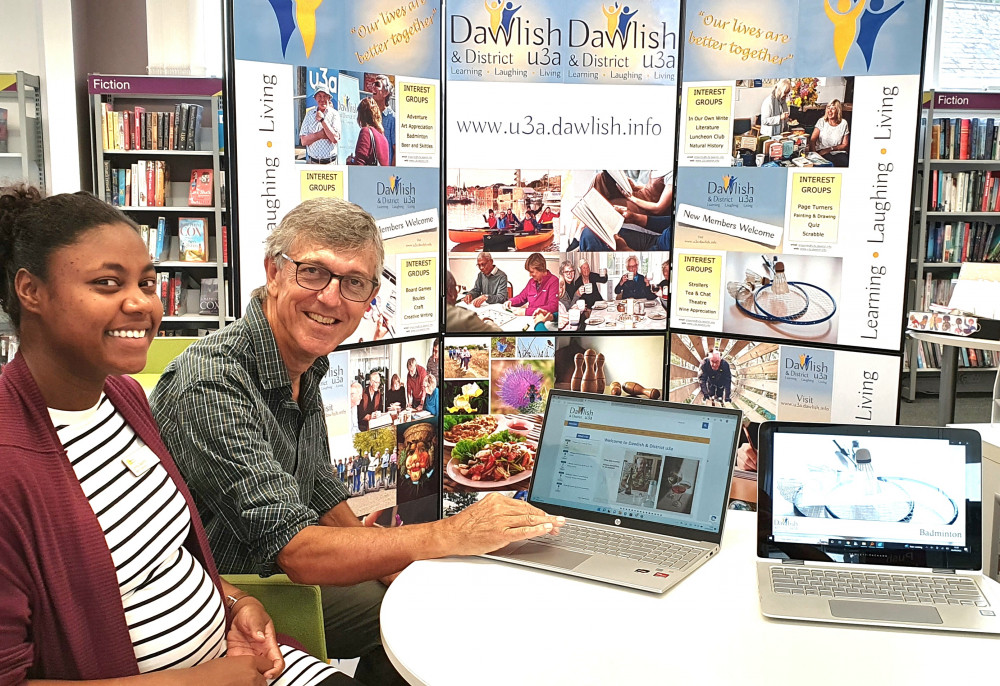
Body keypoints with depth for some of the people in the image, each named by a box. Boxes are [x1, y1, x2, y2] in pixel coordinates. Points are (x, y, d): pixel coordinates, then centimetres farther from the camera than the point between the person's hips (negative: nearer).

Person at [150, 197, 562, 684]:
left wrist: (383, 562, -4)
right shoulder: (212, 384, -30)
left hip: (276, 584, 9)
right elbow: (295, 550, -33)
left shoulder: (307, 369, 0)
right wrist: (451, 535, -32)